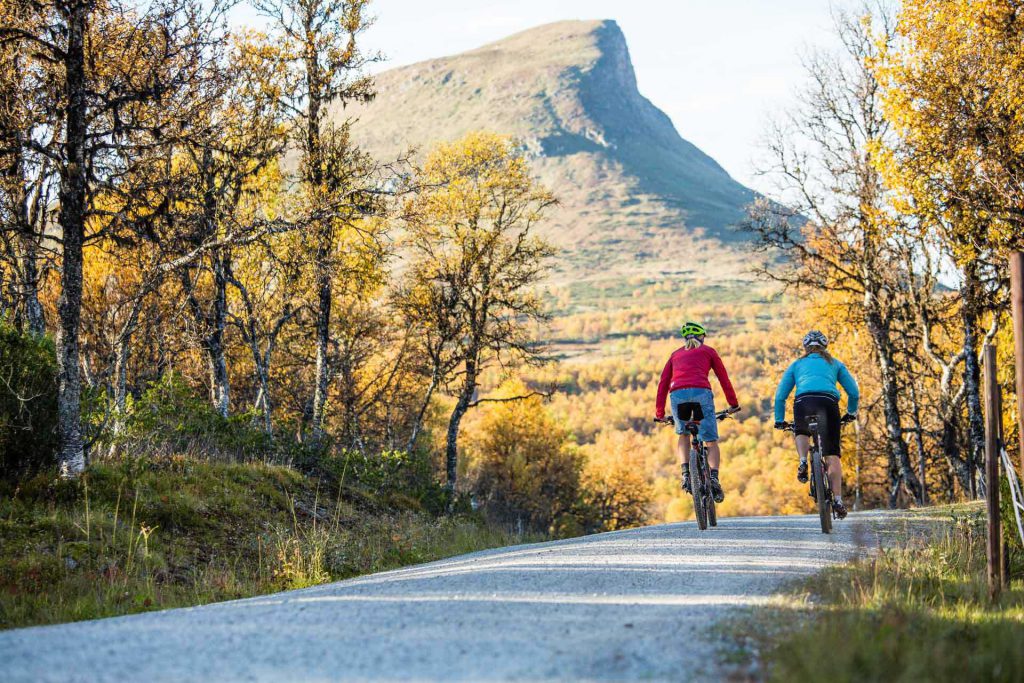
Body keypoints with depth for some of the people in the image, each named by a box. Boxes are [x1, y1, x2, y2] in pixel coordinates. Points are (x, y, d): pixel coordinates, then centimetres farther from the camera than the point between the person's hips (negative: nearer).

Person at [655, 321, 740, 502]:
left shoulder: (676, 354, 29)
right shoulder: (708, 351, 24)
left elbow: (663, 384, 24)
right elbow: (723, 378, 20)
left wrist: (659, 413, 27)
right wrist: (733, 404, 27)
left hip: (677, 394, 2)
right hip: (701, 392, -2)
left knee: (683, 435, 24)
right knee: (711, 441, 4)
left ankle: (686, 474, 5)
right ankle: (713, 477, -18)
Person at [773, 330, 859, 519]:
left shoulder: (796, 364, 29)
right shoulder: (834, 364, 28)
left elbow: (780, 396, 23)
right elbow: (854, 392, 21)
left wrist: (779, 420, 32)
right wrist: (851, 412, 36)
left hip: (803, 401, 0)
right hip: (828, 401, 0)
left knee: (802, 433, 32)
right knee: (832, 455, 7)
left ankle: (803, 463, 4)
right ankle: (838, 500, -1)